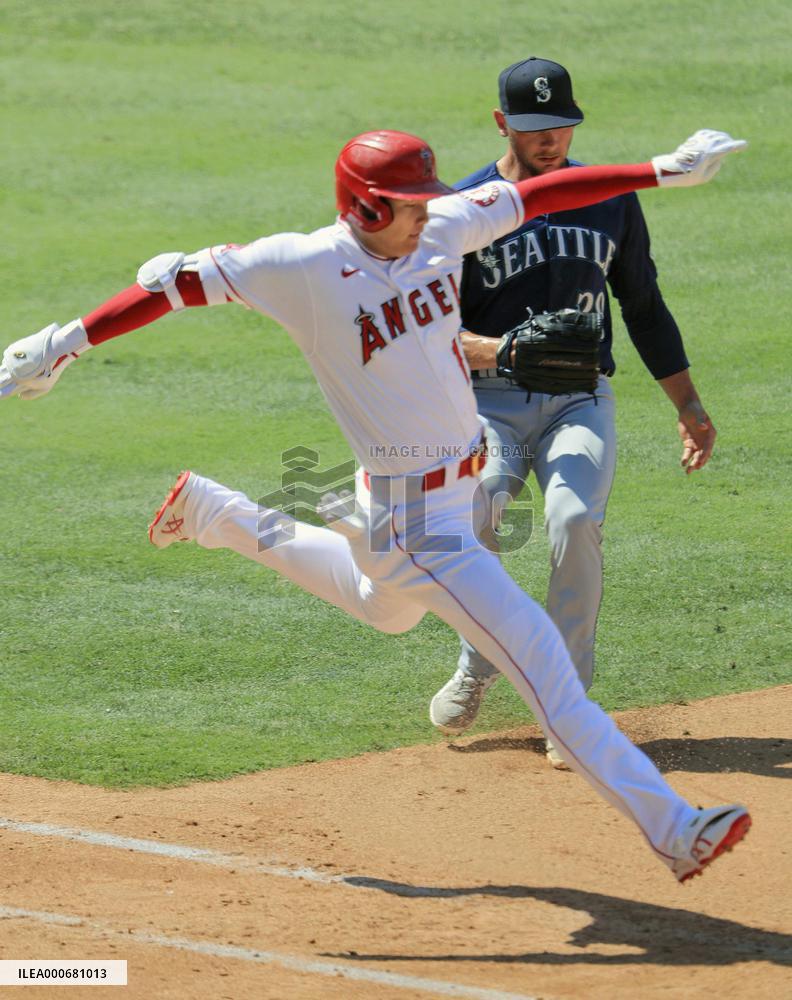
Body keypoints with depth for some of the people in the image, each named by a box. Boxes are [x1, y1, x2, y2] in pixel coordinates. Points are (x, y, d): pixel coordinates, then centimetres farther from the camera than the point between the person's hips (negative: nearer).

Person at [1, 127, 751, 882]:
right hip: (415, 520, -9)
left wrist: (664, 171, 2)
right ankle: (671, 827, -11)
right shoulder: (306, 267, -21)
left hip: (468, 483, 9)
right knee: (539, 657, -13)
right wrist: (68, 342, -19)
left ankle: (217, 517, 48)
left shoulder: (441, 230, -3)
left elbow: (538, 194, 3)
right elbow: (180, 281, -17)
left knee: (385, 608, 37)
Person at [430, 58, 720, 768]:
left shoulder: (610, 199, 11)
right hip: (490, 401, -1)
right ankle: (479, 664, 0)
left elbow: (644, 307, 20)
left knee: (574, 518, -28)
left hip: (580, 399, 1)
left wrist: (688, 405, 16)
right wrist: (502, 350, -22)